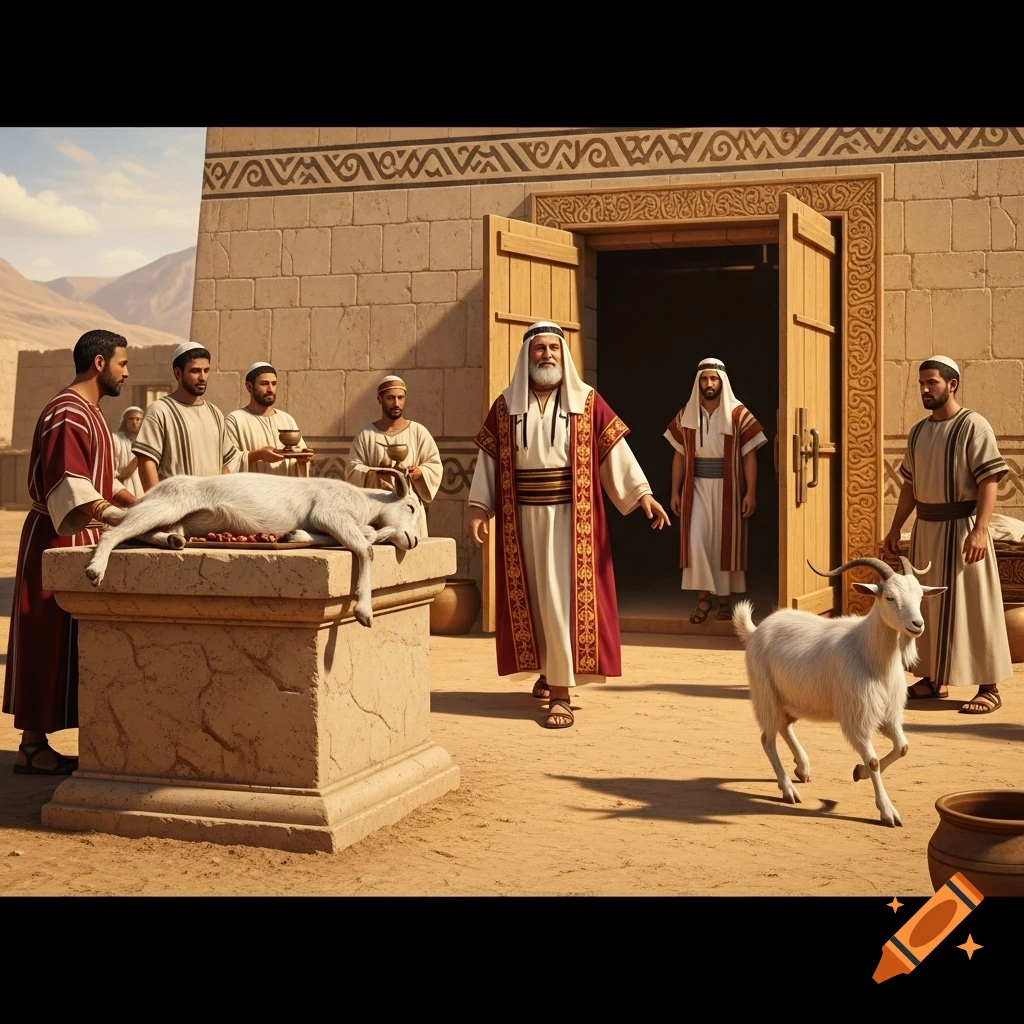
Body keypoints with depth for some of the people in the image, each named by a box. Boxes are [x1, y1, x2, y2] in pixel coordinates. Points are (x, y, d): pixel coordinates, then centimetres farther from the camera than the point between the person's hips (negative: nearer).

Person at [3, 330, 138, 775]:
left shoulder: (89, 412, 17)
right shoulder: (68, 414, -16)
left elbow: (102, 481, 20)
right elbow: (70, 491, -25)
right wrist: (125, 517, -31)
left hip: (81, 538, 10)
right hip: (59, 539, -10)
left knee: (64, 644, 11)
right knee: (49, 641, -5)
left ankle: (37, 742, 17)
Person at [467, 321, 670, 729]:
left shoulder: (586, 402, 1)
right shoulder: (505, 405, 6)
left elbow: (615, 450, -2)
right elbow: (488, 459, 6)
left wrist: (642, 493, -10)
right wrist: (478, 508, -2)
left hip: (570, 517, -2)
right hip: (522, 518, 3)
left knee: (564, 597, -7)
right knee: (533, 596, 9)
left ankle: (561, 692, -7)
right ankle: (548, 670, 28)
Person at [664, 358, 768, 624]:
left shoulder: (738, 414, -5)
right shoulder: (686, 414, 3)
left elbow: (749, 455, -5)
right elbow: (680, 455, 7)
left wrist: (750, 492, -11)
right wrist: (675, 492, 3)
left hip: (727, 488, -1)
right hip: (697, 488, 2)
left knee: (725, 542, 3)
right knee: (696, 540, -9)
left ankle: (724, 601, 13)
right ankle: (703, 598, 1)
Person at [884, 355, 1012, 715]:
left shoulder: (973, 426, -10)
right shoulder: (918, 431, 12)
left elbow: (989, 481, -15)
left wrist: (979, 530, -24)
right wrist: (895, 528, 14)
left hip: (960, 526, -7)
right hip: (925, 527, 7)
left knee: (970, 605, -3)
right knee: (927, 605, 12)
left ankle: (989, 688, 4)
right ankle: (934, 679, 24)